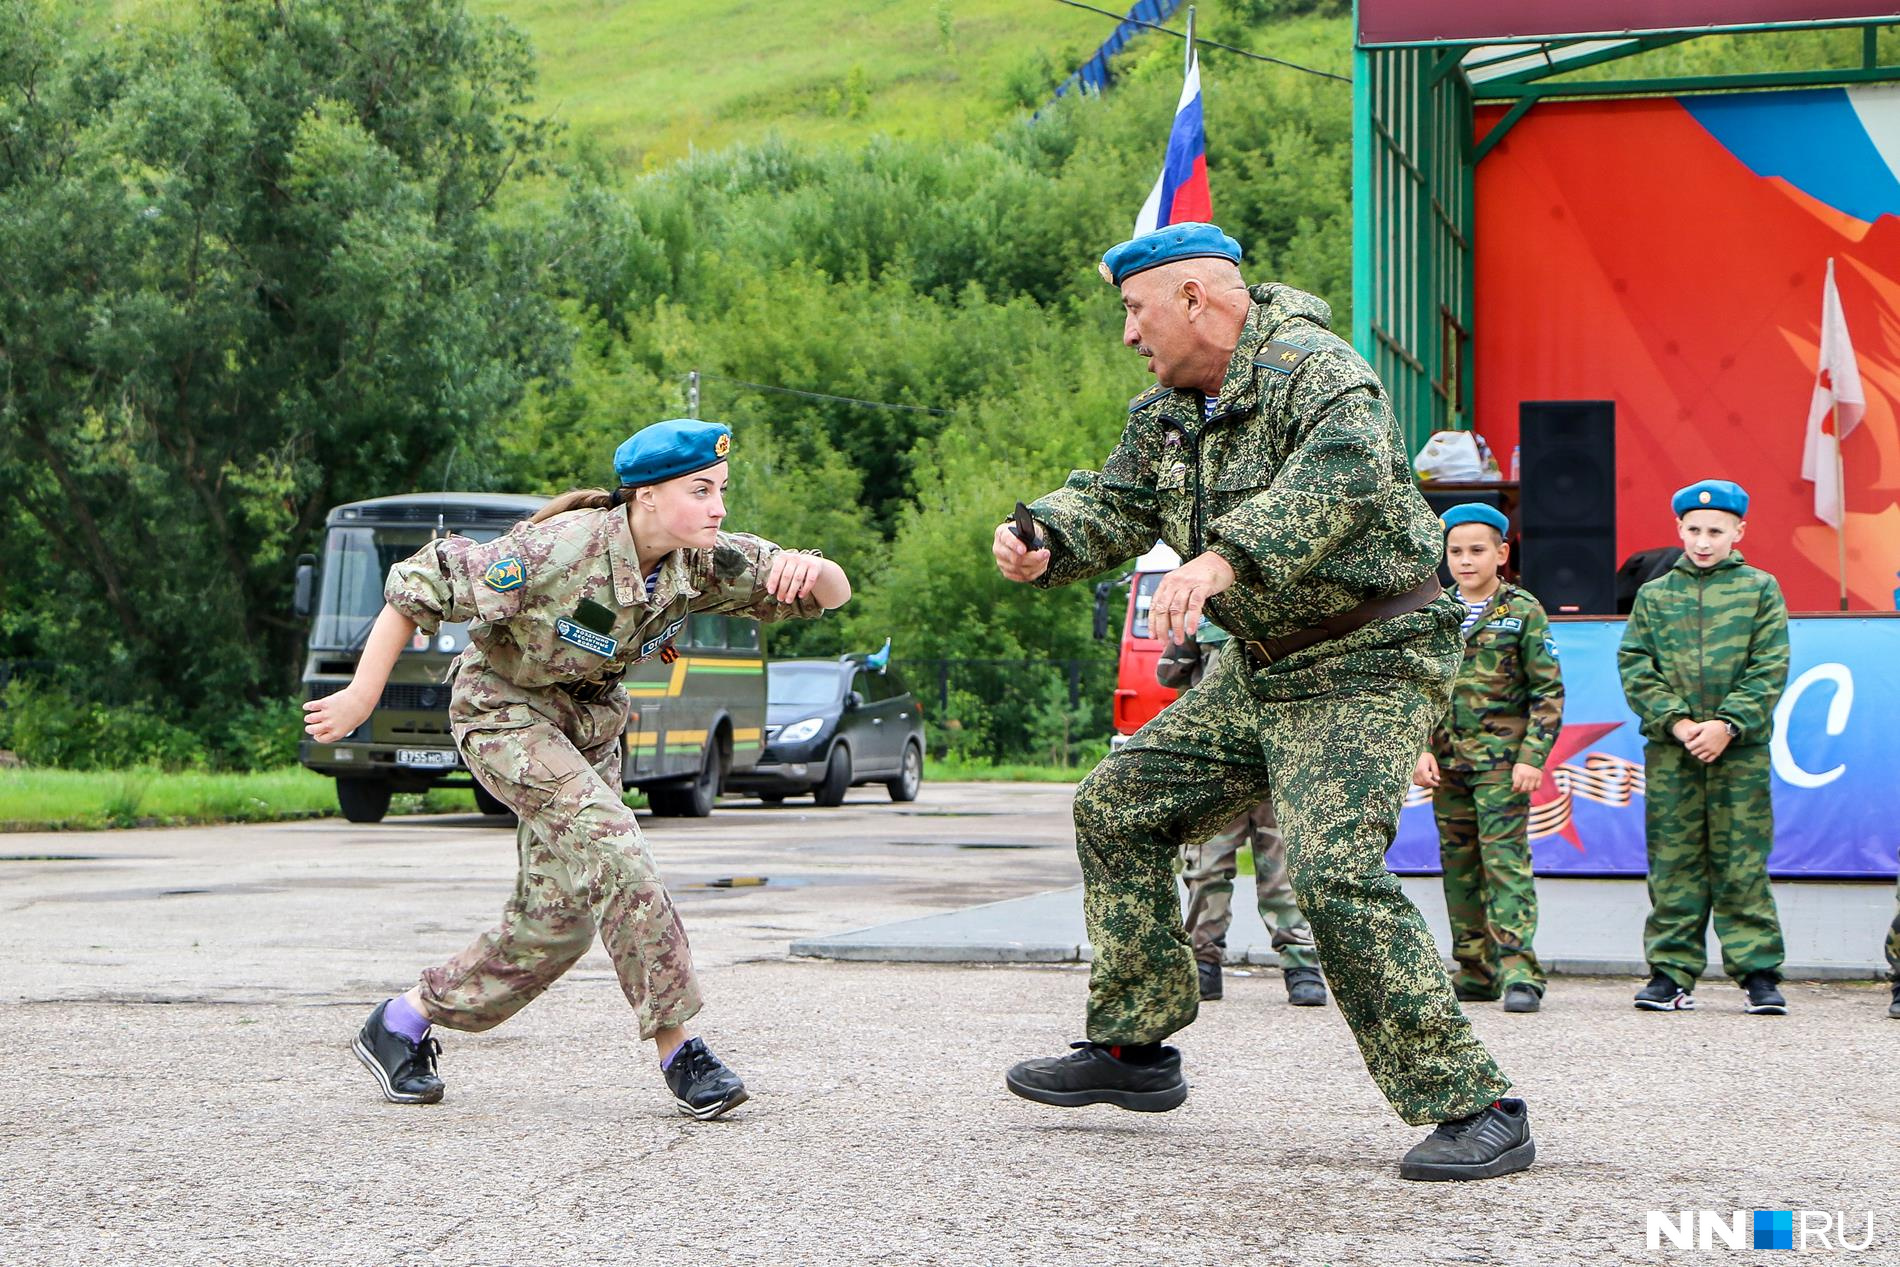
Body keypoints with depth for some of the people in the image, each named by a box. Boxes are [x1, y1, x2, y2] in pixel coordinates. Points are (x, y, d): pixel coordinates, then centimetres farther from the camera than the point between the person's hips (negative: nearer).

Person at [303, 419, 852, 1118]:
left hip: (590, 724, 7)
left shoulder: (705, 561, -13)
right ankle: (678, 1048, -20)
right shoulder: (562, 549, -30)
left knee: (562, 912, 6)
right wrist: (362, 695, -21)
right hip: (505, 712, -7)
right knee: (609, 847, -26)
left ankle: (403, 1022, 21)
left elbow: (834, 594, -11)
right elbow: (421, 585, -24)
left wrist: (808, 569, -35)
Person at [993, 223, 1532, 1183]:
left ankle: (1472, 1107, -21)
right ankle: (1132, 1049, 24)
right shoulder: (1166, 412, 10)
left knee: (1332, 870, -25)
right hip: (1260, 671, 10)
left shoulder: (1315, 371, -20)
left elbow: (1341, 476, -38)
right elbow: (1116, 501, 12)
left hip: (1368, 666, -10)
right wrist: (1045, 544, -13)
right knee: (1116, 808, 12)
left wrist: (1224, 559, -53)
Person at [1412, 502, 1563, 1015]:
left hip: (1502, 760, -5)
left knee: (1505, 860, -12)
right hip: (1447, 760, 5)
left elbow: (1548, 691, -2)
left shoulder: (1523, 612, 0)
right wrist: (1420, 750, 0)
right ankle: (1475, 973, 15)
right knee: (1459, 866, 7)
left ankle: (1519, 972, -15)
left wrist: (1532, 757, -10)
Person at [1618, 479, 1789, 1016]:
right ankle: (1672, 974, 6)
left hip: (1741, 750, -2)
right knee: (1672, 864, 2)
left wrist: (1728, 724, -11)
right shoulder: (1653, 595, 12)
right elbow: (1635, 668, 5)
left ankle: (1759, 973, 2)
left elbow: (1769, 669, 0)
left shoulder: (1760, 590, 8)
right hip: (1669, 750, 2)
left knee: (1742, 864, -2)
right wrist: (1675, 722, -9)